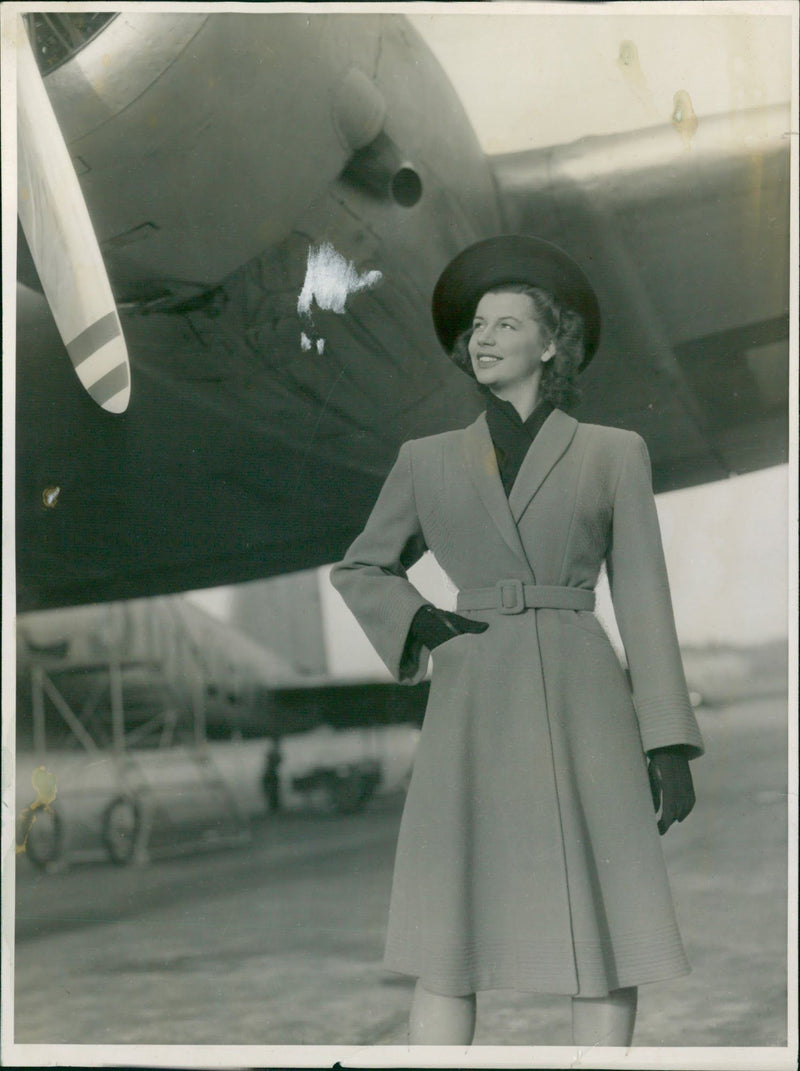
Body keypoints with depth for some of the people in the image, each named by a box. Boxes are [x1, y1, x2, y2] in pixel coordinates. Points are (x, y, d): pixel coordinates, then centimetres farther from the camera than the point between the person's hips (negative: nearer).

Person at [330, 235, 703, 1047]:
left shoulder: (614, 453, 8)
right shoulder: (428, 460, 12)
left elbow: (643, 598, 4)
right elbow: (358, 570, 23)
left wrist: (669, 740, -3)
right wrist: (415, 625, 2)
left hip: (582, 707, -1)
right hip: (472, 710, 1)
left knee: (609, 945, -2)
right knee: (447, 946, -3)